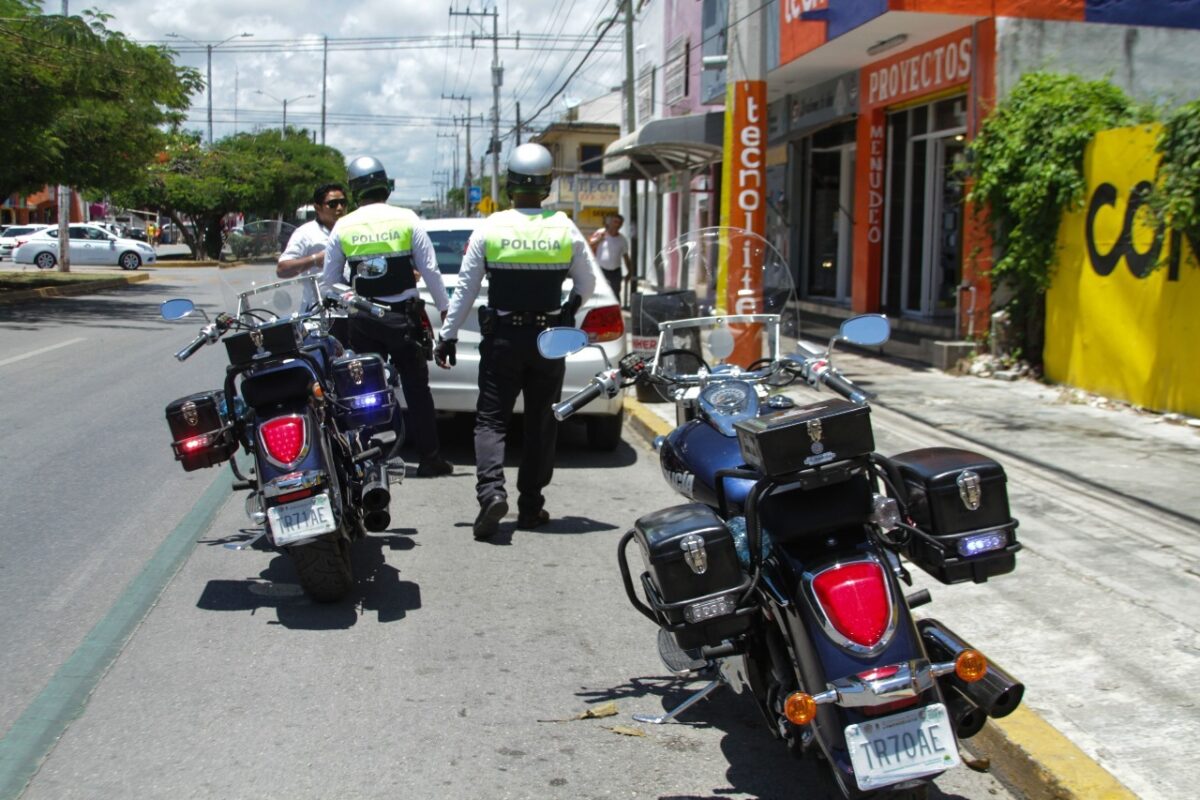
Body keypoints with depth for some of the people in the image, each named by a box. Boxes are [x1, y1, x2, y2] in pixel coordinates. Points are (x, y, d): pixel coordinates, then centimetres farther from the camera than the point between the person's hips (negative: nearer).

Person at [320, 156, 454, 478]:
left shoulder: (343, 226, 2)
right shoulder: (407, 219, -3)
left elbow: (328, 280, 7)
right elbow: (430, 270, -2)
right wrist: (444, 308, 8)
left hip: (362, 321, 1)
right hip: (403, 318, -1)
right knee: (416, 389, 4)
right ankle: (430, 459, 5)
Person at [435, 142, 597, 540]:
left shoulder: (490, 229, -5)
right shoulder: (566, 230, -2)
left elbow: (465, 288, -2)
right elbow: (587, 284, 7)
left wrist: (448, 335, 5)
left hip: (502, 339, -1)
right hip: (549, 340, 1)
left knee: (491, 418, 3)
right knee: (540, 422, 10)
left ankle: (491, 490, -18)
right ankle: (530, 506, 13)